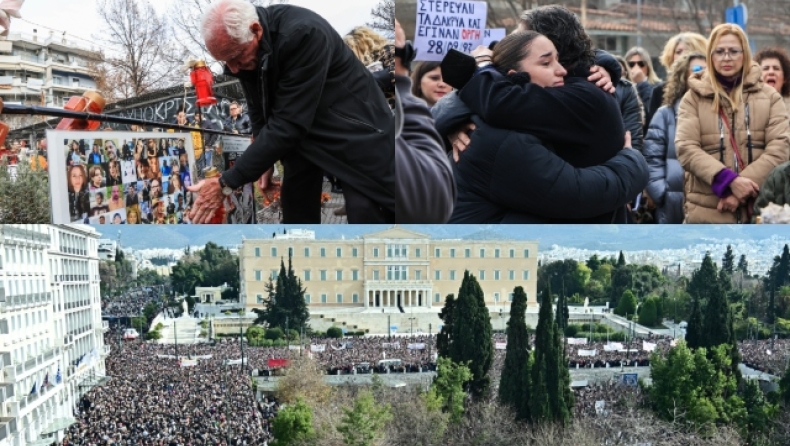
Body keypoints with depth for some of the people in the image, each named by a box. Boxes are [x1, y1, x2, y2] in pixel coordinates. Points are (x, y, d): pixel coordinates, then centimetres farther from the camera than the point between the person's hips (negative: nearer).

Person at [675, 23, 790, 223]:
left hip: (759, 209, 2)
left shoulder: (769, 96, 11)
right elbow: (686, 148, -6)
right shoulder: (694, 97, 7)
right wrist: (729, 180, -18)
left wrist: (744, 185, -14)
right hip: (707, 210, -1)